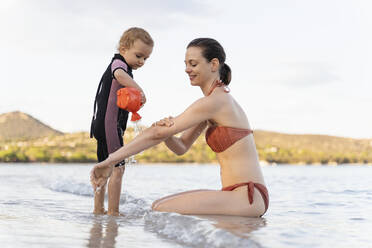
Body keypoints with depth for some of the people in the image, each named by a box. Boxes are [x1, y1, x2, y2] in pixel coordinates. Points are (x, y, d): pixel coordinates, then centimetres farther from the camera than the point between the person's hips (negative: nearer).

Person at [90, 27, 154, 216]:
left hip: (101, 125, 11)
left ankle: (98, 209, 22)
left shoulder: (117, 65, 22)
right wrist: (139, 90, -43)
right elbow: (120, 75, -35)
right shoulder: (118, 63, -10)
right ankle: (113, 211, -10)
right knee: (117, 168, -10)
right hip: (110, 124, -11)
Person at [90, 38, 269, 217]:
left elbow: (157, 134, -15)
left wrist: (110, 161, -14)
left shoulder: (212, 102, -14)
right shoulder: (220, 99, 16)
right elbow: (181, 147, 15)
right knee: (158, 206, 7)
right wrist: (165, 131, -7)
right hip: (238, 194, 10)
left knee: (162, 210, -19)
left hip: (248, 197, -10)